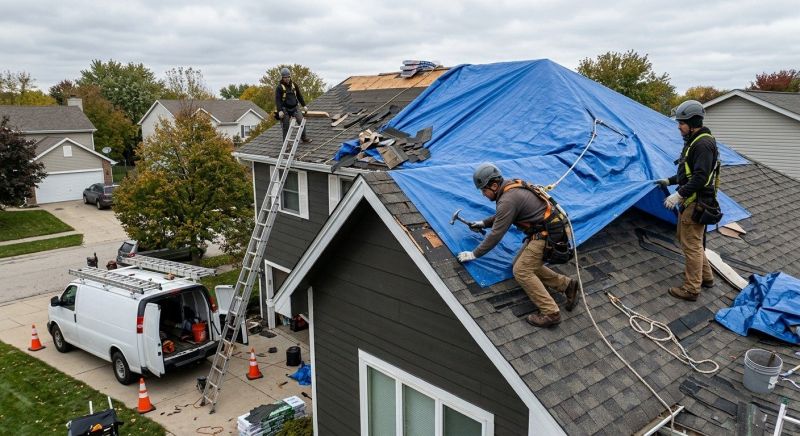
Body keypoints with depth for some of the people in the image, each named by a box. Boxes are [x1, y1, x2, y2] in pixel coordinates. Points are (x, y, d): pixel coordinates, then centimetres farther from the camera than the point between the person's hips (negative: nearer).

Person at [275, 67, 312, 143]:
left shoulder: (294, 85, 9)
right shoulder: (279, 87, -7)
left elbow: (299, 96, 18)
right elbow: (277, 100, -12)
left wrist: (304, 105, 16)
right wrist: (279, 111, -22)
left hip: (295, 107, 4)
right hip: (285, 109, -4)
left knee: (301, 121, -8)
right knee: (286, 127, -1)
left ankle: (304, 137, 9)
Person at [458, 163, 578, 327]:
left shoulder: (508, 200, -21)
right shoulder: (512, 186, 8)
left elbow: (496, 234, -18)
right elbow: (502, 215, 28)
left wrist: (474, 254, -10)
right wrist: (484, 223, 26)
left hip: (545, 236, -10)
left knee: (521, 271, -10)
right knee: (524, 265, 12)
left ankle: (550, 313, -9)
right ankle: (566, 284, 16)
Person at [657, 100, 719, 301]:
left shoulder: (703, 144, -19)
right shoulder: (694, 141, 14)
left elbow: (700, 177, -26)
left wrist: (679, 194, -28)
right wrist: (670, 181, 19)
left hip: (696, 203, -11)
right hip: (689, 201, 11)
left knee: (692, 245, -4)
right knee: (685, 238, 21)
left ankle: (691, 289, 5)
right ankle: (705, 276, 34)